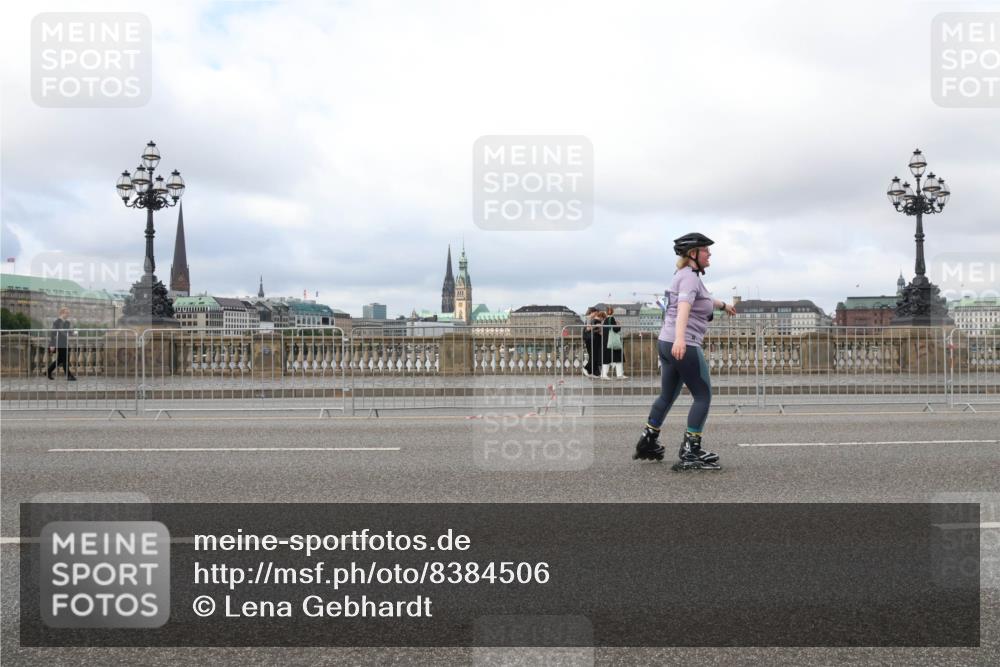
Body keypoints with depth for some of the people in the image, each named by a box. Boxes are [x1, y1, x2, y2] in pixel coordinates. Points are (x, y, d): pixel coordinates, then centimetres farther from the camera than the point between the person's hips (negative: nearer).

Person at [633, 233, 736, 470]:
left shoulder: (687, 276, 19)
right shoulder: (689, 277, -13)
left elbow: (703, 299, 40)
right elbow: (683, 307, -31)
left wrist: (723, 305, 58)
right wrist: (680, 338, -46)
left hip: (667, 344, 10)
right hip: (683, 346, -10)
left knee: (667, 395, 17)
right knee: (703, 396, -3)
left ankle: (647, 443, 25)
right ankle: (690, 452, -5)